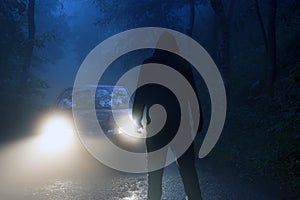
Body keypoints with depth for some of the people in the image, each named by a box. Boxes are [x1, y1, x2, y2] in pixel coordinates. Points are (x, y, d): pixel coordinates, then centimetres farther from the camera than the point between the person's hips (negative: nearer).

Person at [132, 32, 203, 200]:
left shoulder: (149, 64, -1)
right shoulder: (184, 65, 2)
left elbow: (141, 93, -4)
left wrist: (137, 119, 3)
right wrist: (198, 120, 7)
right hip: (180, 123, 1)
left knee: (155, 169, 8)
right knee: (187, 166, 8)